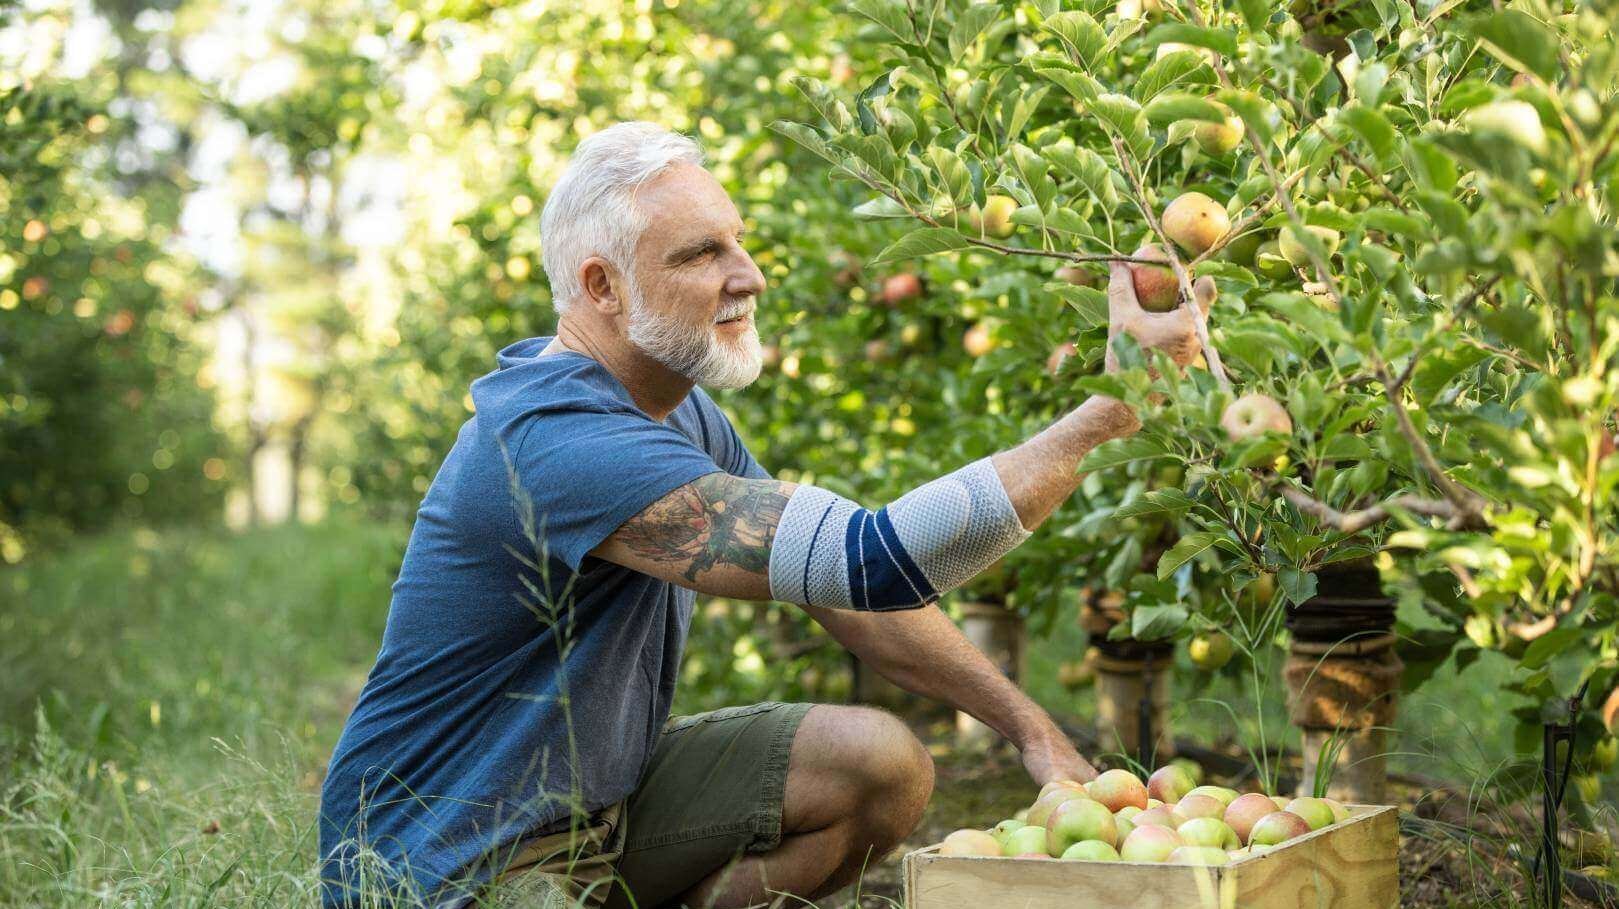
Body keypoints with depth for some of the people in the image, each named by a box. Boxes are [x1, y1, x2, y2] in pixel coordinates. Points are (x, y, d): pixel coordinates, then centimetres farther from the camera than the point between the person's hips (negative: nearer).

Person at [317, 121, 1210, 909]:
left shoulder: (680, 412, 4)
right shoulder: (560, 444, -28)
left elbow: (854, 597, 8)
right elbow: (877, 560, -34)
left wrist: (1031, 728, -1)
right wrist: (1115, 399, -29)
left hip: (604, 797, 9)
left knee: (880, 763, -5)